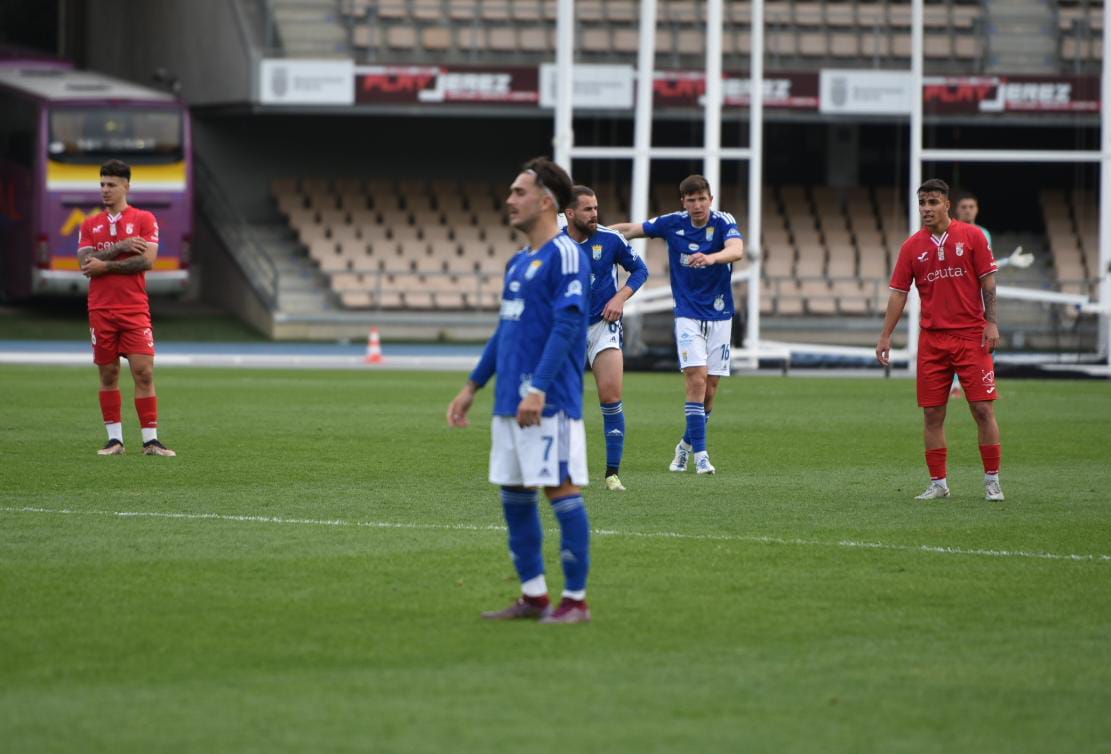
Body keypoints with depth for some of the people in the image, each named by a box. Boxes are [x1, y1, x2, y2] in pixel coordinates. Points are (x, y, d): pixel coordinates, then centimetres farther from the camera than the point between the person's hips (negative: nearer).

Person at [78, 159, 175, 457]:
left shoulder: (144, 220, 3)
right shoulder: (90, 225, 11)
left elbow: (147, 260, -10)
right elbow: (86, 264, -4)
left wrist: (105, 265, -9)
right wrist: (120, 248, -12)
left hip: (135, 309, -2)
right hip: (100, 309, 2)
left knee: (144, 372, -8)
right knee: (108, 374, 4)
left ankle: (150, 440, -6)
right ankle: (115, 439, 9)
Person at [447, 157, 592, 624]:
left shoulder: (565, 256, -10)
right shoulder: (518, 263, 18)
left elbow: (567, 326, -18)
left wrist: (538, 390, -24)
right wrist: (472, 387, 23)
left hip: (549, 404, -9)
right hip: (509, 401, 9)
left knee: (562, 490, -6)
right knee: (514, 494, 10)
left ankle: (576, 600, -2)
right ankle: (534, 597, 17)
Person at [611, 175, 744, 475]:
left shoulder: (723, 222, -12)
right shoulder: (672, 224, -5)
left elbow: (737, 250, -33)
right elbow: (630, 230, 7)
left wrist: (711, 258, -52)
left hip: (719, 315, 0)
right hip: (688, 313, 0)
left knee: (710, 387, 4)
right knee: (697, 378, -16)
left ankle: (687, 444, 26)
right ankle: (700, 453, -15)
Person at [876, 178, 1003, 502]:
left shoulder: (971, 236, 0)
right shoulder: (913, 246, 6)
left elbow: (988, 282, 0)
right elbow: (898, 293, 6)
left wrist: (991, 322, -9)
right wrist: (886, 336, 1)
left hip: (971, 336, -2)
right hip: (932, 339, 3)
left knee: (983, 408, -5)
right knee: (932, 414, 2)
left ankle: (992, 481, 2)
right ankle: (938, 483, 10)